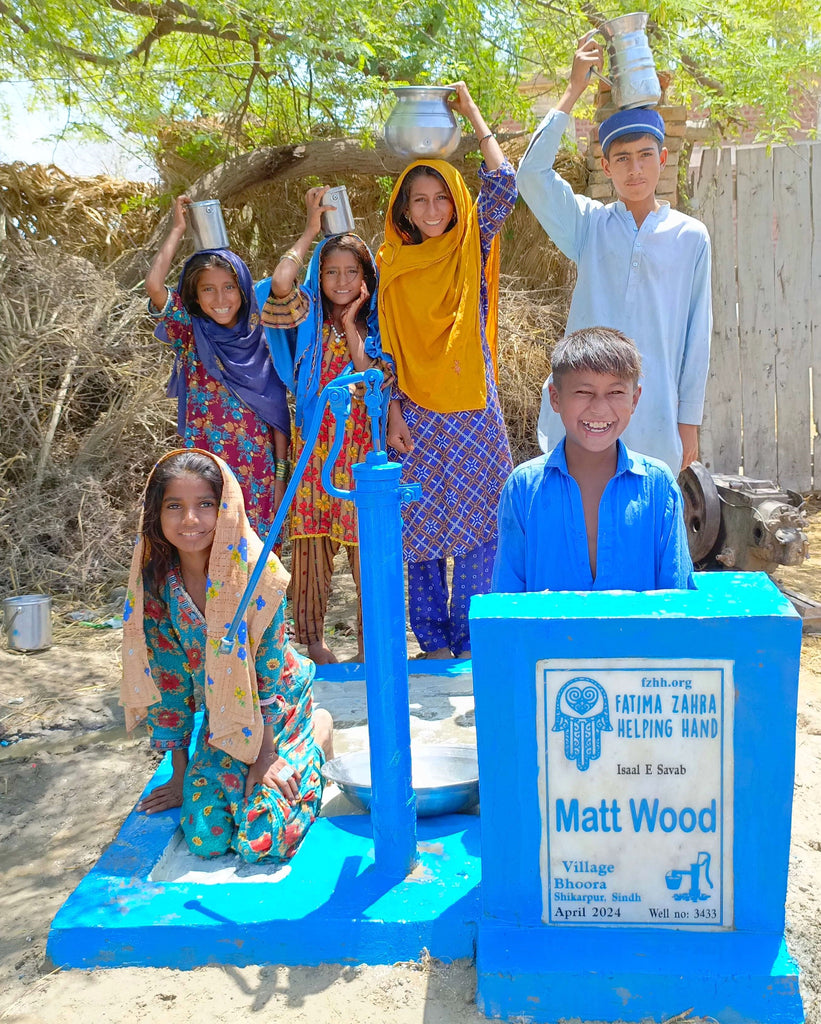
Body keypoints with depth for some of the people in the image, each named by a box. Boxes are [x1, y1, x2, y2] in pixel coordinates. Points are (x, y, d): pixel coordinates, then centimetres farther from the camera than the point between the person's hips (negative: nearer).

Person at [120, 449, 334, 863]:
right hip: (221, 717, 4)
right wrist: (180, 773, 0)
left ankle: (317, 732, 12)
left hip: (278, 708, -4)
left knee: (260, 841, -14)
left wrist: (264, 758, -16)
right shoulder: (154, 581, -11)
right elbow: (167, 681, -4)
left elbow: (269, 671, -18)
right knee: (205, 840, -9)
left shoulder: (257, 571, -24)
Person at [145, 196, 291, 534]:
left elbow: (278, 414, 4)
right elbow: (154, 285, -15)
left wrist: (281, 474, 0)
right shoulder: (191, 334, 1)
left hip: (257, 471, 1)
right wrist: (178, 229, -5)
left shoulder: (262, 343, 4)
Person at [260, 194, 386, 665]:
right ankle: (312, 636, 12)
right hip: (316, 443, -1)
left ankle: (370, 635, 13)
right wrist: (311, 231, -4)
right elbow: (281, 282, -16)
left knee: (366, 538, 1)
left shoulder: (377, 325, 9)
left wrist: (351, 325, -5)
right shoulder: (309, 316, 6)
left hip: (363, 445, 1)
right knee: (313, 538, 0)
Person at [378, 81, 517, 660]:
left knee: (478, 522, 1)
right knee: (422, 525, 5)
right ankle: (434, 641, 17)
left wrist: (474, 116, 1)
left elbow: (502, 187, -7)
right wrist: (391, 410, -4)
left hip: (472, 411, 0)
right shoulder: (390, 265, 6)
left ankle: (471, 640, 14)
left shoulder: (472, 250, 6)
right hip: (414, 413, 0)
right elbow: (383, 345, 4)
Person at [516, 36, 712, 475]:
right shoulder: (589, 224, 7)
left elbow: (697, 335, 6)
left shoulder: (691, 236, 6)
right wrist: (574, 89, -6)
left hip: (653, 415, 0)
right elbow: (531, 175, -9)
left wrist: (689, 421, 4)